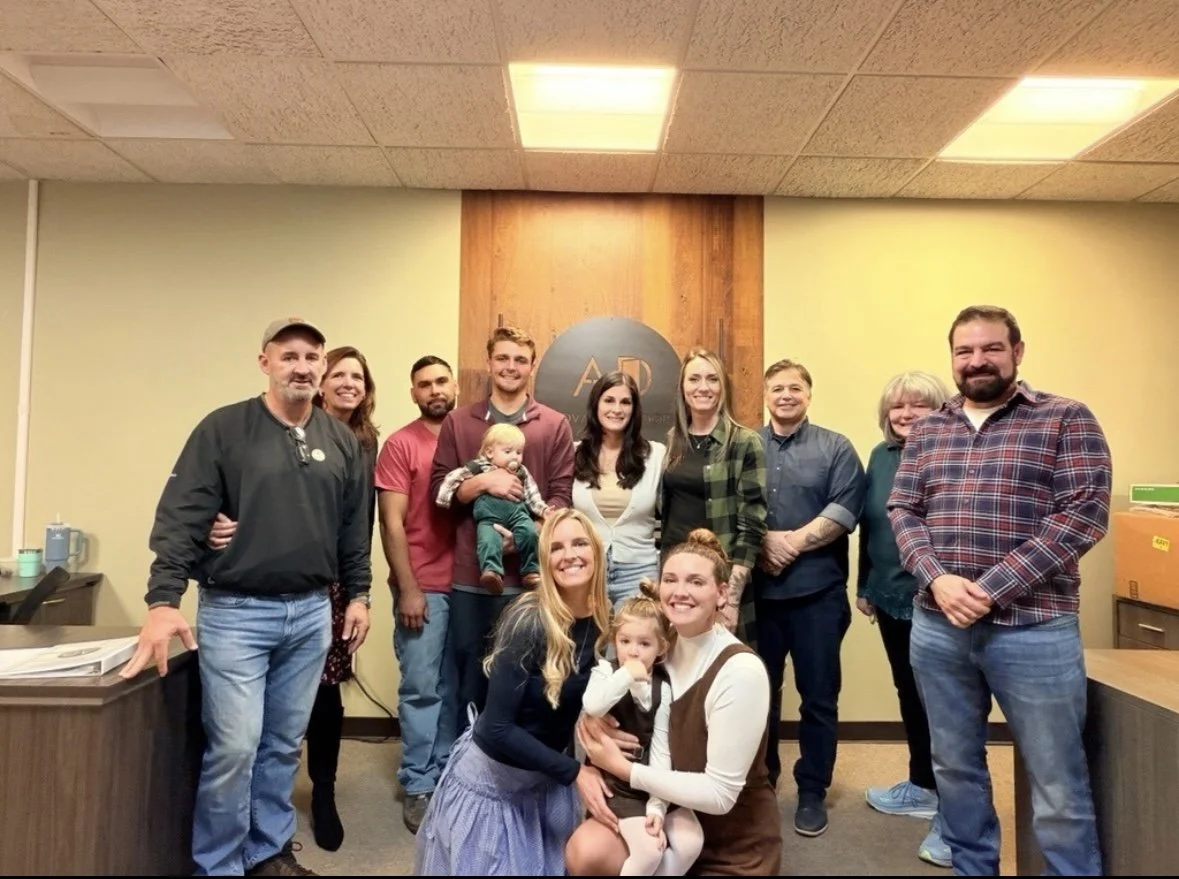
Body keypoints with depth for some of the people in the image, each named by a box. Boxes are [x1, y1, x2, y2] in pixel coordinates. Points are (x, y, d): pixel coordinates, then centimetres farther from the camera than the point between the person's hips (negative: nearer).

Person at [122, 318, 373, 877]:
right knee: (234, 747, -1)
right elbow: (181, 518, -11)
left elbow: (355, 527, 12)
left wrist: (358, 593, 10)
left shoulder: (342, 441, 7)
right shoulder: (224, 428, -5)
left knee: (284, 744, 14)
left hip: (311, 613, 4)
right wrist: (164, 600, -18)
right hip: (235, 612, -4)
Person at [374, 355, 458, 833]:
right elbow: (391, 522, -7)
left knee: (454, 686, 13)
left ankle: (446, 773, 27)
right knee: (421, 687, 4)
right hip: (424, 586, -4)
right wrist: (408, 589, -10)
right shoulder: (400, 444, -4)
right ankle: (418, 786, 18)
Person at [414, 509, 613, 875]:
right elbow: (497, 728, -24)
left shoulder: (604, 621, -10)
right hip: (492, 775, -5)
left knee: (546, 866, 19)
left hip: (548, 777, 5)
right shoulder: (529, 622, -26)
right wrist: (573, 772, -21)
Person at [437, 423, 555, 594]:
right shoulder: (480, 466, 12)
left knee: (529, 532, -24)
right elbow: (454, 476, 9)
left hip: (517, 512, 2)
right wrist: (445, 495, -2)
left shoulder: (521, 472, 23)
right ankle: (492, 571, -41)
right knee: (488, 539, -30)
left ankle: (531, 571, -18)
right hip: (489, 516, -2)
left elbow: (532, 495, 20)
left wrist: (543, 509, 4)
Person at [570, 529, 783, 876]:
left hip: (735, 841, -4)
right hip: (670, 812, 5)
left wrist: (622, 767, -19)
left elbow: (720, 794, -22)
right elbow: (598, 711, 6)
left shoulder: (741, 671, -23)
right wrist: (587, 766, -15)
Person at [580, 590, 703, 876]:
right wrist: (626, 675, -27)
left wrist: (656, 806, -12)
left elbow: (661, 748, -6)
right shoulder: (606, 671, -8)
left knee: (690, 841, -10)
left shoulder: (663, 687, -3)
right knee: (649, 848, -20)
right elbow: (592, 707, -32)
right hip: (615, 779, -3)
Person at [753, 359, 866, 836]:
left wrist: (793, 541, -15)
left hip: (817, 590, -1)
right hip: (756, 587, 2)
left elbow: (845, 510, -8)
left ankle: (812, 791, 21)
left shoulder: (835, 448, 3)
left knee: (818, 694, 6)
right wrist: (762, 540, -14)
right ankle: (760, 782, 29)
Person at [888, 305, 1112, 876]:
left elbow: (1083, 514, -11)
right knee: (954, 768, 17)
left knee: (1058, 786, 8)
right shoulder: (925, 431, 10)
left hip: (1033, 630, -4)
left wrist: (991, 589, -17)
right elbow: (901, 512, 6)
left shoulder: (1067, 420, -2)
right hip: (937, 628, 4)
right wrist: (937, 579, -13)